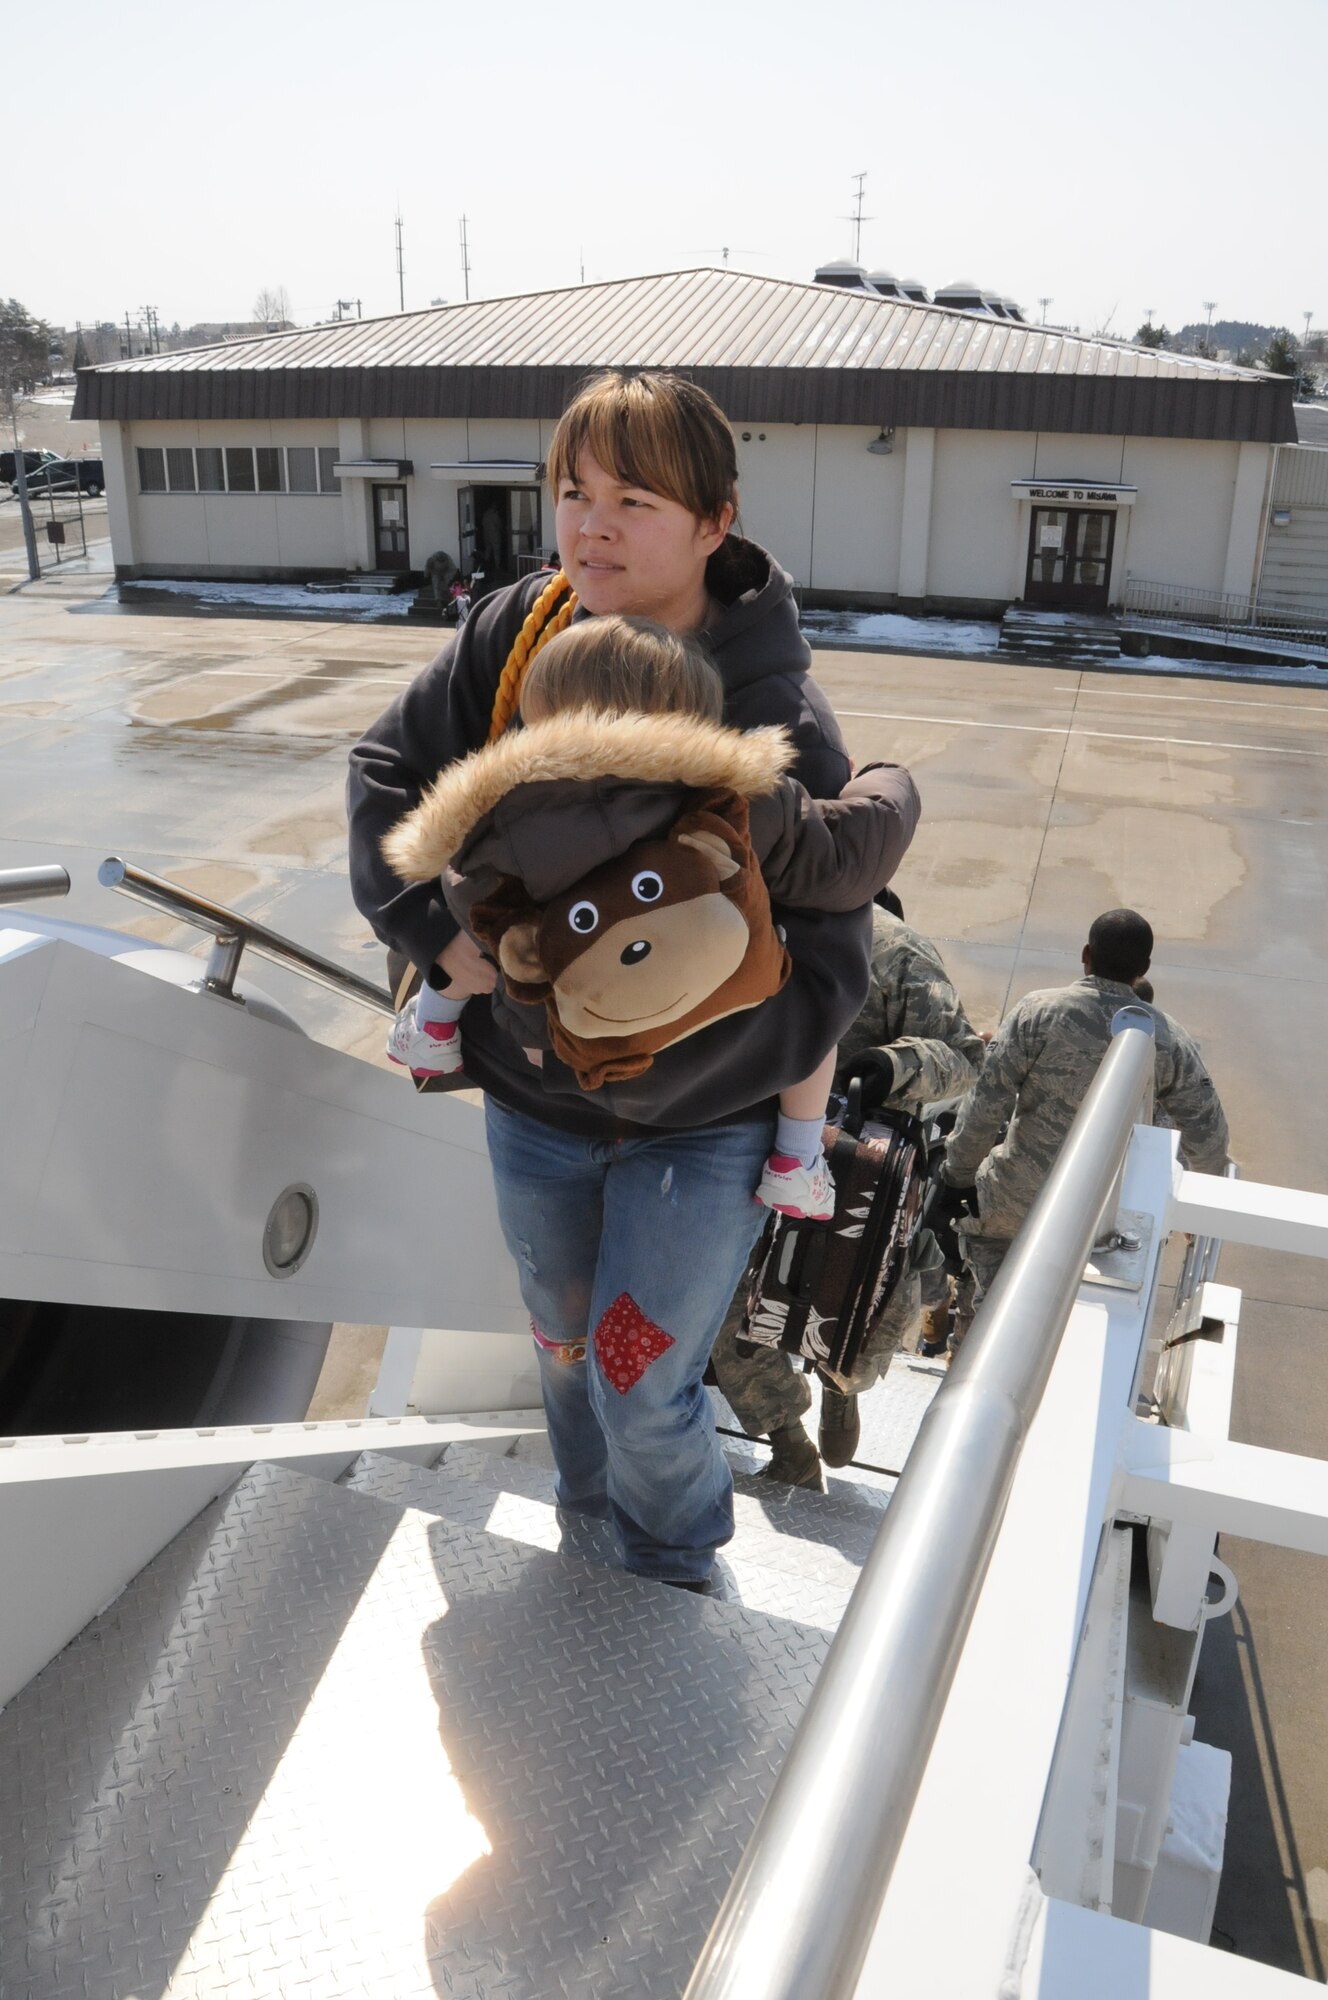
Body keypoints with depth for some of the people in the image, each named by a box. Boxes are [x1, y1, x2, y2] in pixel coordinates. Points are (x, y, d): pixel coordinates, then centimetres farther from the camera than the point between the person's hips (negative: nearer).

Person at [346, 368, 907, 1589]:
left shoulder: (780, 721, -24)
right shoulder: (516, 631, -12)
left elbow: (824, 976, -24)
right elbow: (390, 767, -1)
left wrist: (645, 1056, -34)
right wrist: (440, 933, -16)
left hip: (701, 1123, -4)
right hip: (532, 1100, 5)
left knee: (641, 1389, 4)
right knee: (566, 1345, 25)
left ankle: (676, 1563, 40)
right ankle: (589, 1522, 57)